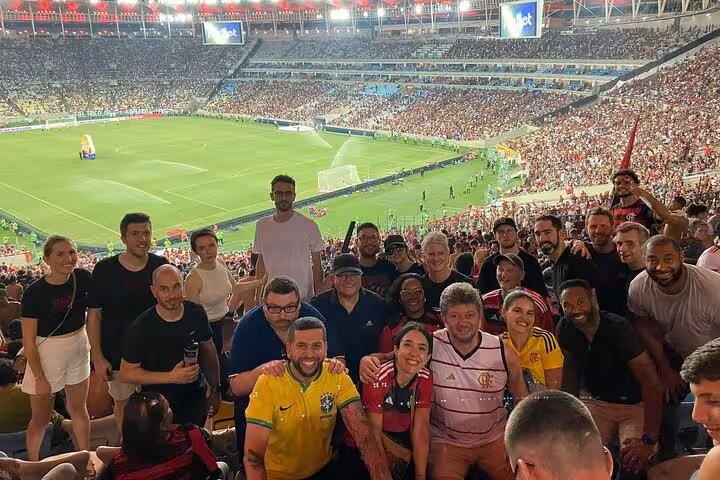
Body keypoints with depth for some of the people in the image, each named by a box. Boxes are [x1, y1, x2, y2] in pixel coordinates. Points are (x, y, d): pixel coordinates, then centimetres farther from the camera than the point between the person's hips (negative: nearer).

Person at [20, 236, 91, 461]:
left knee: (78, 409, 18)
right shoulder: (34, 293, -20)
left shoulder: (83, 278, -11)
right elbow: (29, 342, -15)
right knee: (41, 417, 11)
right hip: (46, 356, -3)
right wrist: (40, 379, -15)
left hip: (78, 351, 3)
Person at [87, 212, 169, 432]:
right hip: (117, 354, -1)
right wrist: (97, 357, -9)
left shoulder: (161, 266, -5)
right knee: (122, 404, 15)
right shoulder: (104, 269, -10)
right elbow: (94, 315, -5)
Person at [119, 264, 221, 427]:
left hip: (196, 402, 3)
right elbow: (126, 373, -15)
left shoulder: (196, 313, -10)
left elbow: (208, 351, 3)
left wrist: (215, 390, 6)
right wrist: (170, 377, -24)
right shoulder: (140, 328, -20)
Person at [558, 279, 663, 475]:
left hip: (635, 405, -4)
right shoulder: (565, 330, -8)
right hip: (598, 403, 4)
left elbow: (653, 385, -26)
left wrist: (649, 441, -32)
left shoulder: (618, 328, -24)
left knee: (634, 461, -26)